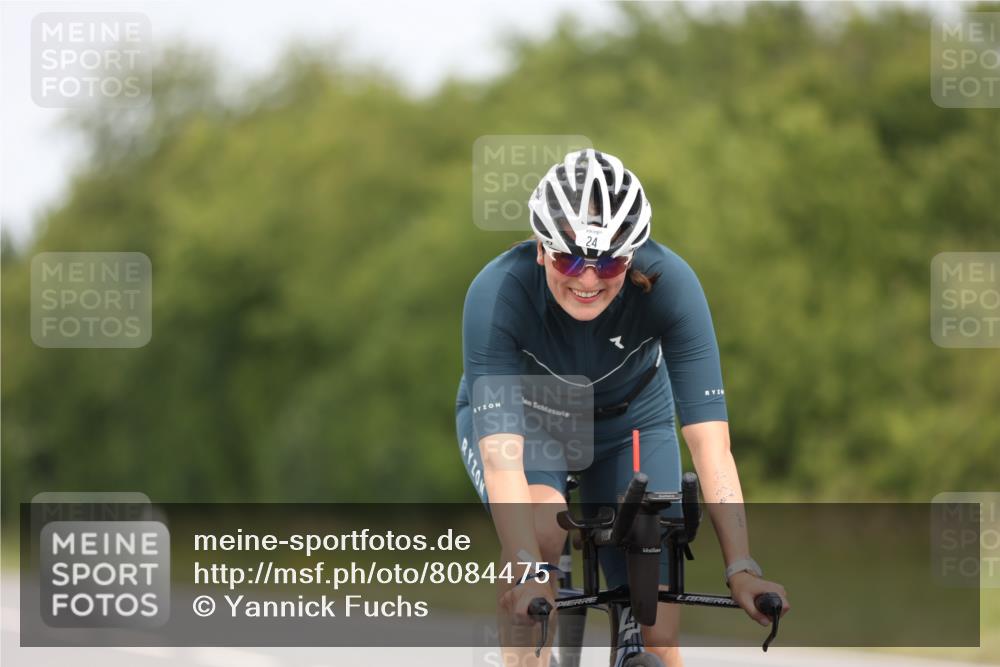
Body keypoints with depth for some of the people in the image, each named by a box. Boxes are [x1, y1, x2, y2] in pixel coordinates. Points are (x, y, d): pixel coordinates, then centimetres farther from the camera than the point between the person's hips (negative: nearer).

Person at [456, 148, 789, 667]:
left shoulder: (668, 284, -33)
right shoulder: (498, 292, -36)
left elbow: (708, 435, -36)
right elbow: (500, 449, -42)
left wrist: (741, 569, -44)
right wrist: (526, 572, -54)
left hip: (629, 418, 1)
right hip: (521, 415, -1)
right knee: (539, 527, -34)